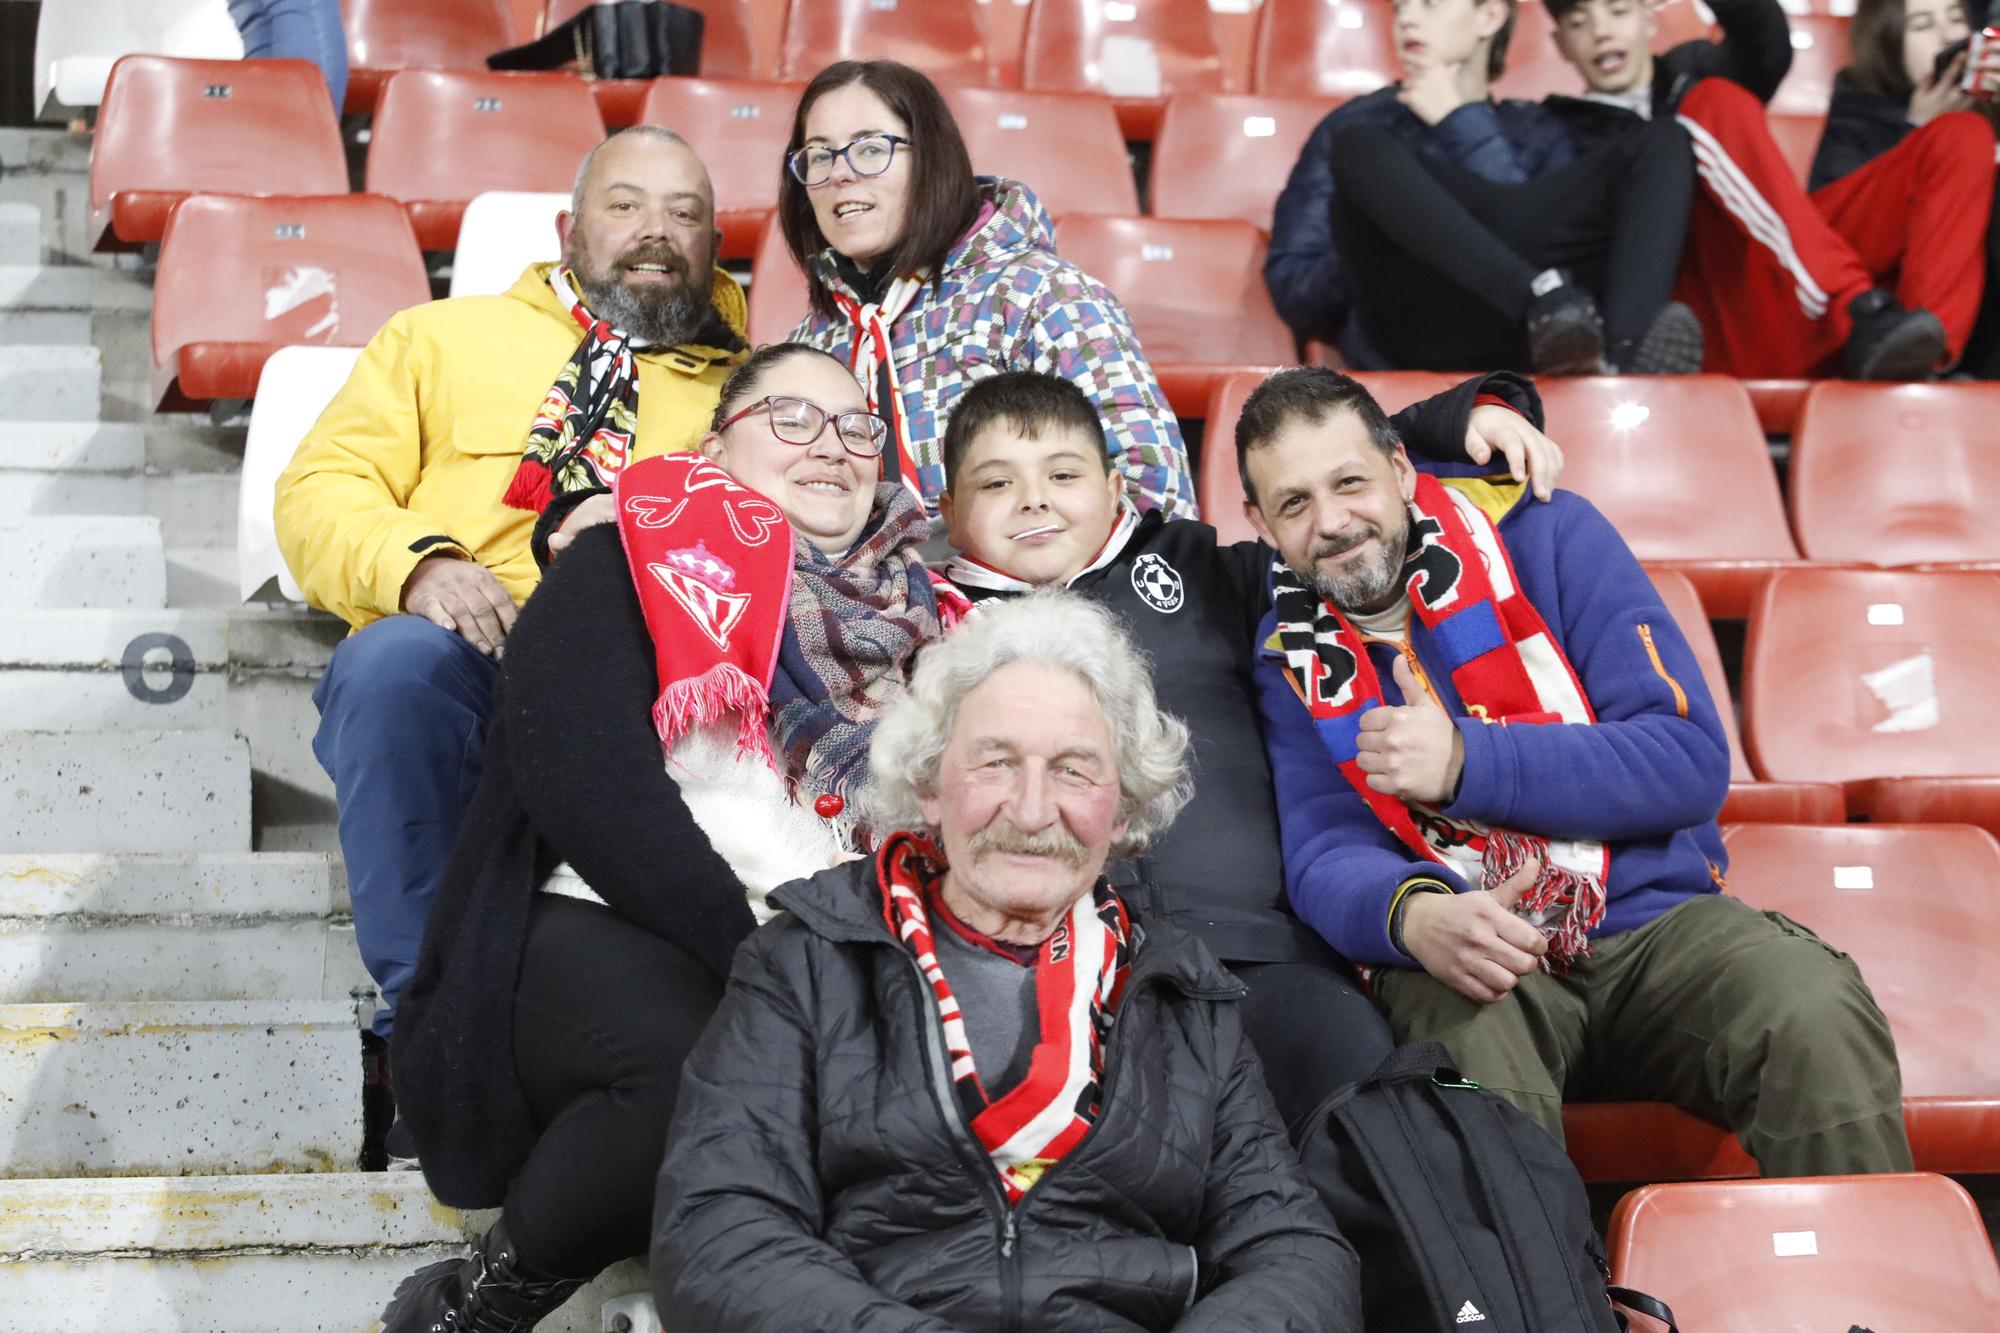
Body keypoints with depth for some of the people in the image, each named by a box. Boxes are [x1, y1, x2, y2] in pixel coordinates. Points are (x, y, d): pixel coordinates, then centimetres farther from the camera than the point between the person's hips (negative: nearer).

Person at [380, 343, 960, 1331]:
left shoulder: (901, 622, 21)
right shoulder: (632, 564, 7)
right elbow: (579, 772, -9)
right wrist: (745, 938, -18)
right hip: (591, 934, -3)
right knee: (701, 1066, -37)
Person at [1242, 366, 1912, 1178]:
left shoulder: (1548, 537, 0)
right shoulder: (1291, 654, 6)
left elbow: (1693, 759, -8)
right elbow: (1324, 857, -5)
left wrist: (1467, 762, -20)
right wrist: (1413, 914, -29)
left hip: (1654, 920, 0)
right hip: (1467, 953, 0)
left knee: (1819, 1020, -29)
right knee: (1472, 1052, -35)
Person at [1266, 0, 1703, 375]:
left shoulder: (1535, 130, 29)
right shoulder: (1360, 124, 25)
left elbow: (1551, 225, 7)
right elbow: (1291, 285, 14)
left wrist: (1462, 124, 8)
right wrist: (1375, 258, -3)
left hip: (1523, 331, 2)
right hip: (1416, 329, -2)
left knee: (1663, 142, -9)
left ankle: (1627, 353, -39)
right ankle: (1546, 301, -44)